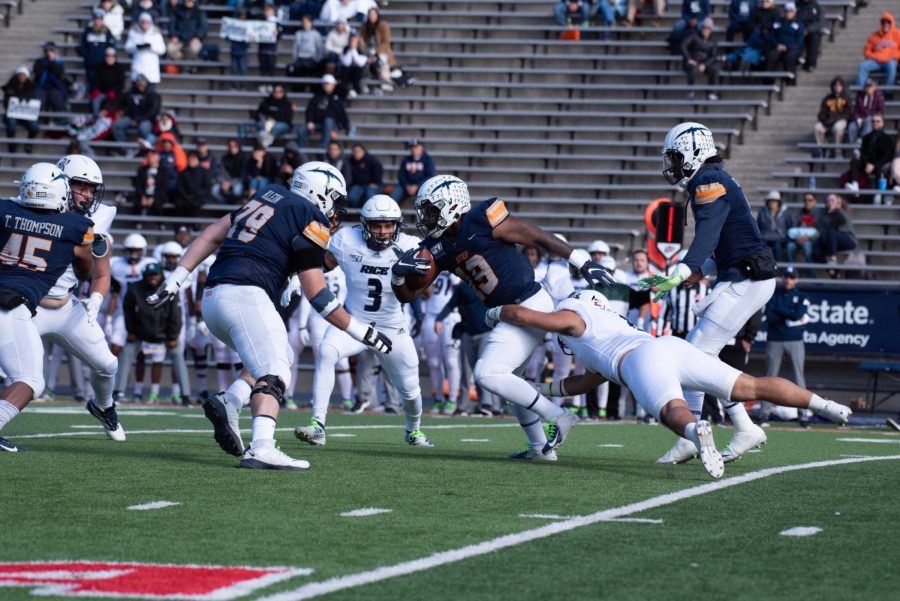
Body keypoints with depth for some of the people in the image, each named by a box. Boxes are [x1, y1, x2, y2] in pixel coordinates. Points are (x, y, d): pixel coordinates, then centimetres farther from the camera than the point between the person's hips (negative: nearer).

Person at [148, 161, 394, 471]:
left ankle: (228, 402, 2)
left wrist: (176, 278, 17)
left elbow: (212, 234, 18)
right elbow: (316, 294, -1)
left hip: (213, 297, 9)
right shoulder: (310, 220, -1)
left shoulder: (269, 196, 22)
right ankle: (262, 448, -37)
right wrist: (360, 330, 6)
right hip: (244, 294, -9)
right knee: (273, 375, -16)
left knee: (281, 356, 22)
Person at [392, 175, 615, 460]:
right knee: (506, 377, 23)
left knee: (487, 374, -15)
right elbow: (407, 295, 10)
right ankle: (541, 447, 33)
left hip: (530, 306, -10)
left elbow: (539, 237, -12)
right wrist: (398, 272, -12)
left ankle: (557, 416, -9)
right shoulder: (438, 247, 7)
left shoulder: (481, 221, -17)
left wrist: (584, 263, -12)